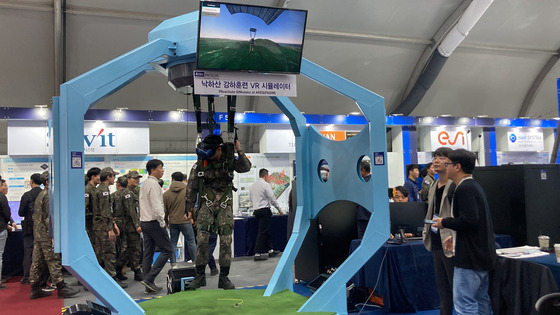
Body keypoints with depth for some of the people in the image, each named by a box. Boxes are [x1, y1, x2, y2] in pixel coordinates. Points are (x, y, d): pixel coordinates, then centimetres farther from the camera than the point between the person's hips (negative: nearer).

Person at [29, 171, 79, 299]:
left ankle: (35, 289, 15)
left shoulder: (40, 195, 18)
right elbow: (49, 217, -19)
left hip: (37, 233, 10)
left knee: (37, 262, 10)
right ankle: (61, 288, -6)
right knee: (53, 261, -8)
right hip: (46, 234, -10)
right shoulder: (49, 195, -13)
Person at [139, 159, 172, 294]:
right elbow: (156, 207, -21)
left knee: (148, 253, 9)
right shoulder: (153, 184, -14)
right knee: (166, 250, -3)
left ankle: (149, 285, 13)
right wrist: (162, 223, -12)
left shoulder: (144, 184, 16)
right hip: (154, 222, -10)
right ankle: (149, 279, -8)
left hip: (144, 222, 10)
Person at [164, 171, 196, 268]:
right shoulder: (187, 190, -5)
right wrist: (190, 216, 7)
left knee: (173, 243, 10)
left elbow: (165, 209, 9)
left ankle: (173, 265, 10)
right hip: (185, 221, -2)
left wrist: (166, 221, 21)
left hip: (172, 221, 2)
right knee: (191, 242, 7)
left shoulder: (166, 193, 2)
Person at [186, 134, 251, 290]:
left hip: (225, 205, 0)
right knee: (201, 240, -9)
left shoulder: (229, 159, -5)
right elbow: (191, 187, 2)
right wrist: (191, 208, 5)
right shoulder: (200, 163, -6)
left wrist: (239, 151, -27)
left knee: (226, 242, -3)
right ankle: (200, 276, 6)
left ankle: (224, 277, 9)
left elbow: (246, 168, -14)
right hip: (207, 204, 0)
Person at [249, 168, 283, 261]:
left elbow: (251, 199, 17)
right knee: (262, 232, -6)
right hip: (265, 210, -8)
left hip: (256, 210, 8)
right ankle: (257, 254, -7)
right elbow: (272, 198, -9)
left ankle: (270, 250, 23)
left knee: (266, 231, 16)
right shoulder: (266, 185, -11)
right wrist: (278, 209, 3)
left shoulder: (252, 186, 10)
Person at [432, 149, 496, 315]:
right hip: (483, 254, 11)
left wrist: (445, 223, -12)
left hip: (470, 257, -11)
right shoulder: (474, 186, 16)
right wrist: (455, 237, 19)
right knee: (481, 300, 17)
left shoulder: (464, 189, -17)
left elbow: (468, 220, -26)